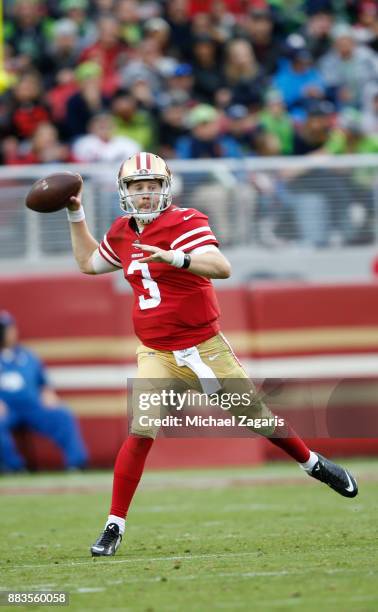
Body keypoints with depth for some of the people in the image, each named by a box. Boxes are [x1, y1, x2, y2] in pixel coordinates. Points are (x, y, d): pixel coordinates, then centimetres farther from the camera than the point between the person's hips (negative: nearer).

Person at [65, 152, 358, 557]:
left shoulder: (184, 224, -13)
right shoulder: (123, 234, 6)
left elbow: (222, 268, -30)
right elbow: (88, 263, 27)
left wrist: (174, 257, -44)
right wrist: (75, 214, 21)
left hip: (206, 348, -3)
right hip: (157, 356, 3)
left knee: (258, 416, 11)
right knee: (141, 432, -16)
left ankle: (315, 465, 38)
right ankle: (114, 526, -13)